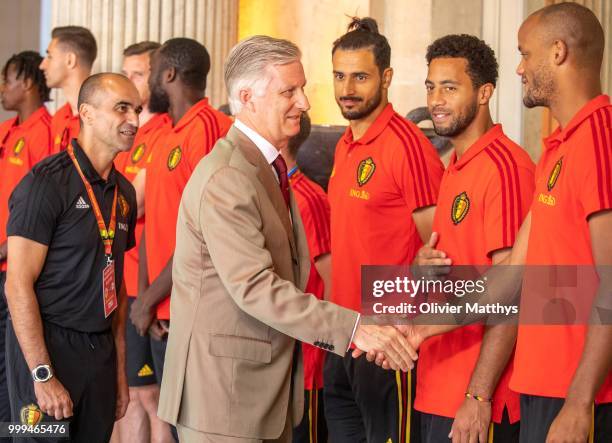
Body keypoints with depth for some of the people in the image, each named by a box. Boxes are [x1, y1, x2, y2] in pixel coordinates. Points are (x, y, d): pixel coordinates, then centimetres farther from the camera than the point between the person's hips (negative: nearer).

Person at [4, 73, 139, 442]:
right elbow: (19, 285, -16)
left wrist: (120, 367, 15)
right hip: (48, 346, -7)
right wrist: (43, 375, -19)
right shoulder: (47, 182, -12)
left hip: (100, 351, 7)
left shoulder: (124, 193, 10)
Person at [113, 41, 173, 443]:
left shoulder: (165, 134, -13)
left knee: (150, 394, -2)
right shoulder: (129, 134, 15)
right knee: (127, 392, 14)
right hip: (116, 284, 9)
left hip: (142, 286, -8)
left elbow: (133, 206, -16)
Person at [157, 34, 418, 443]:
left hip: (270, 386, 9)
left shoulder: (269, 166, 12)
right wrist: (354, 329, -30)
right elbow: (254, 286, -28)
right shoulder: (225, 179, -20)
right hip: (222, 392, -9)